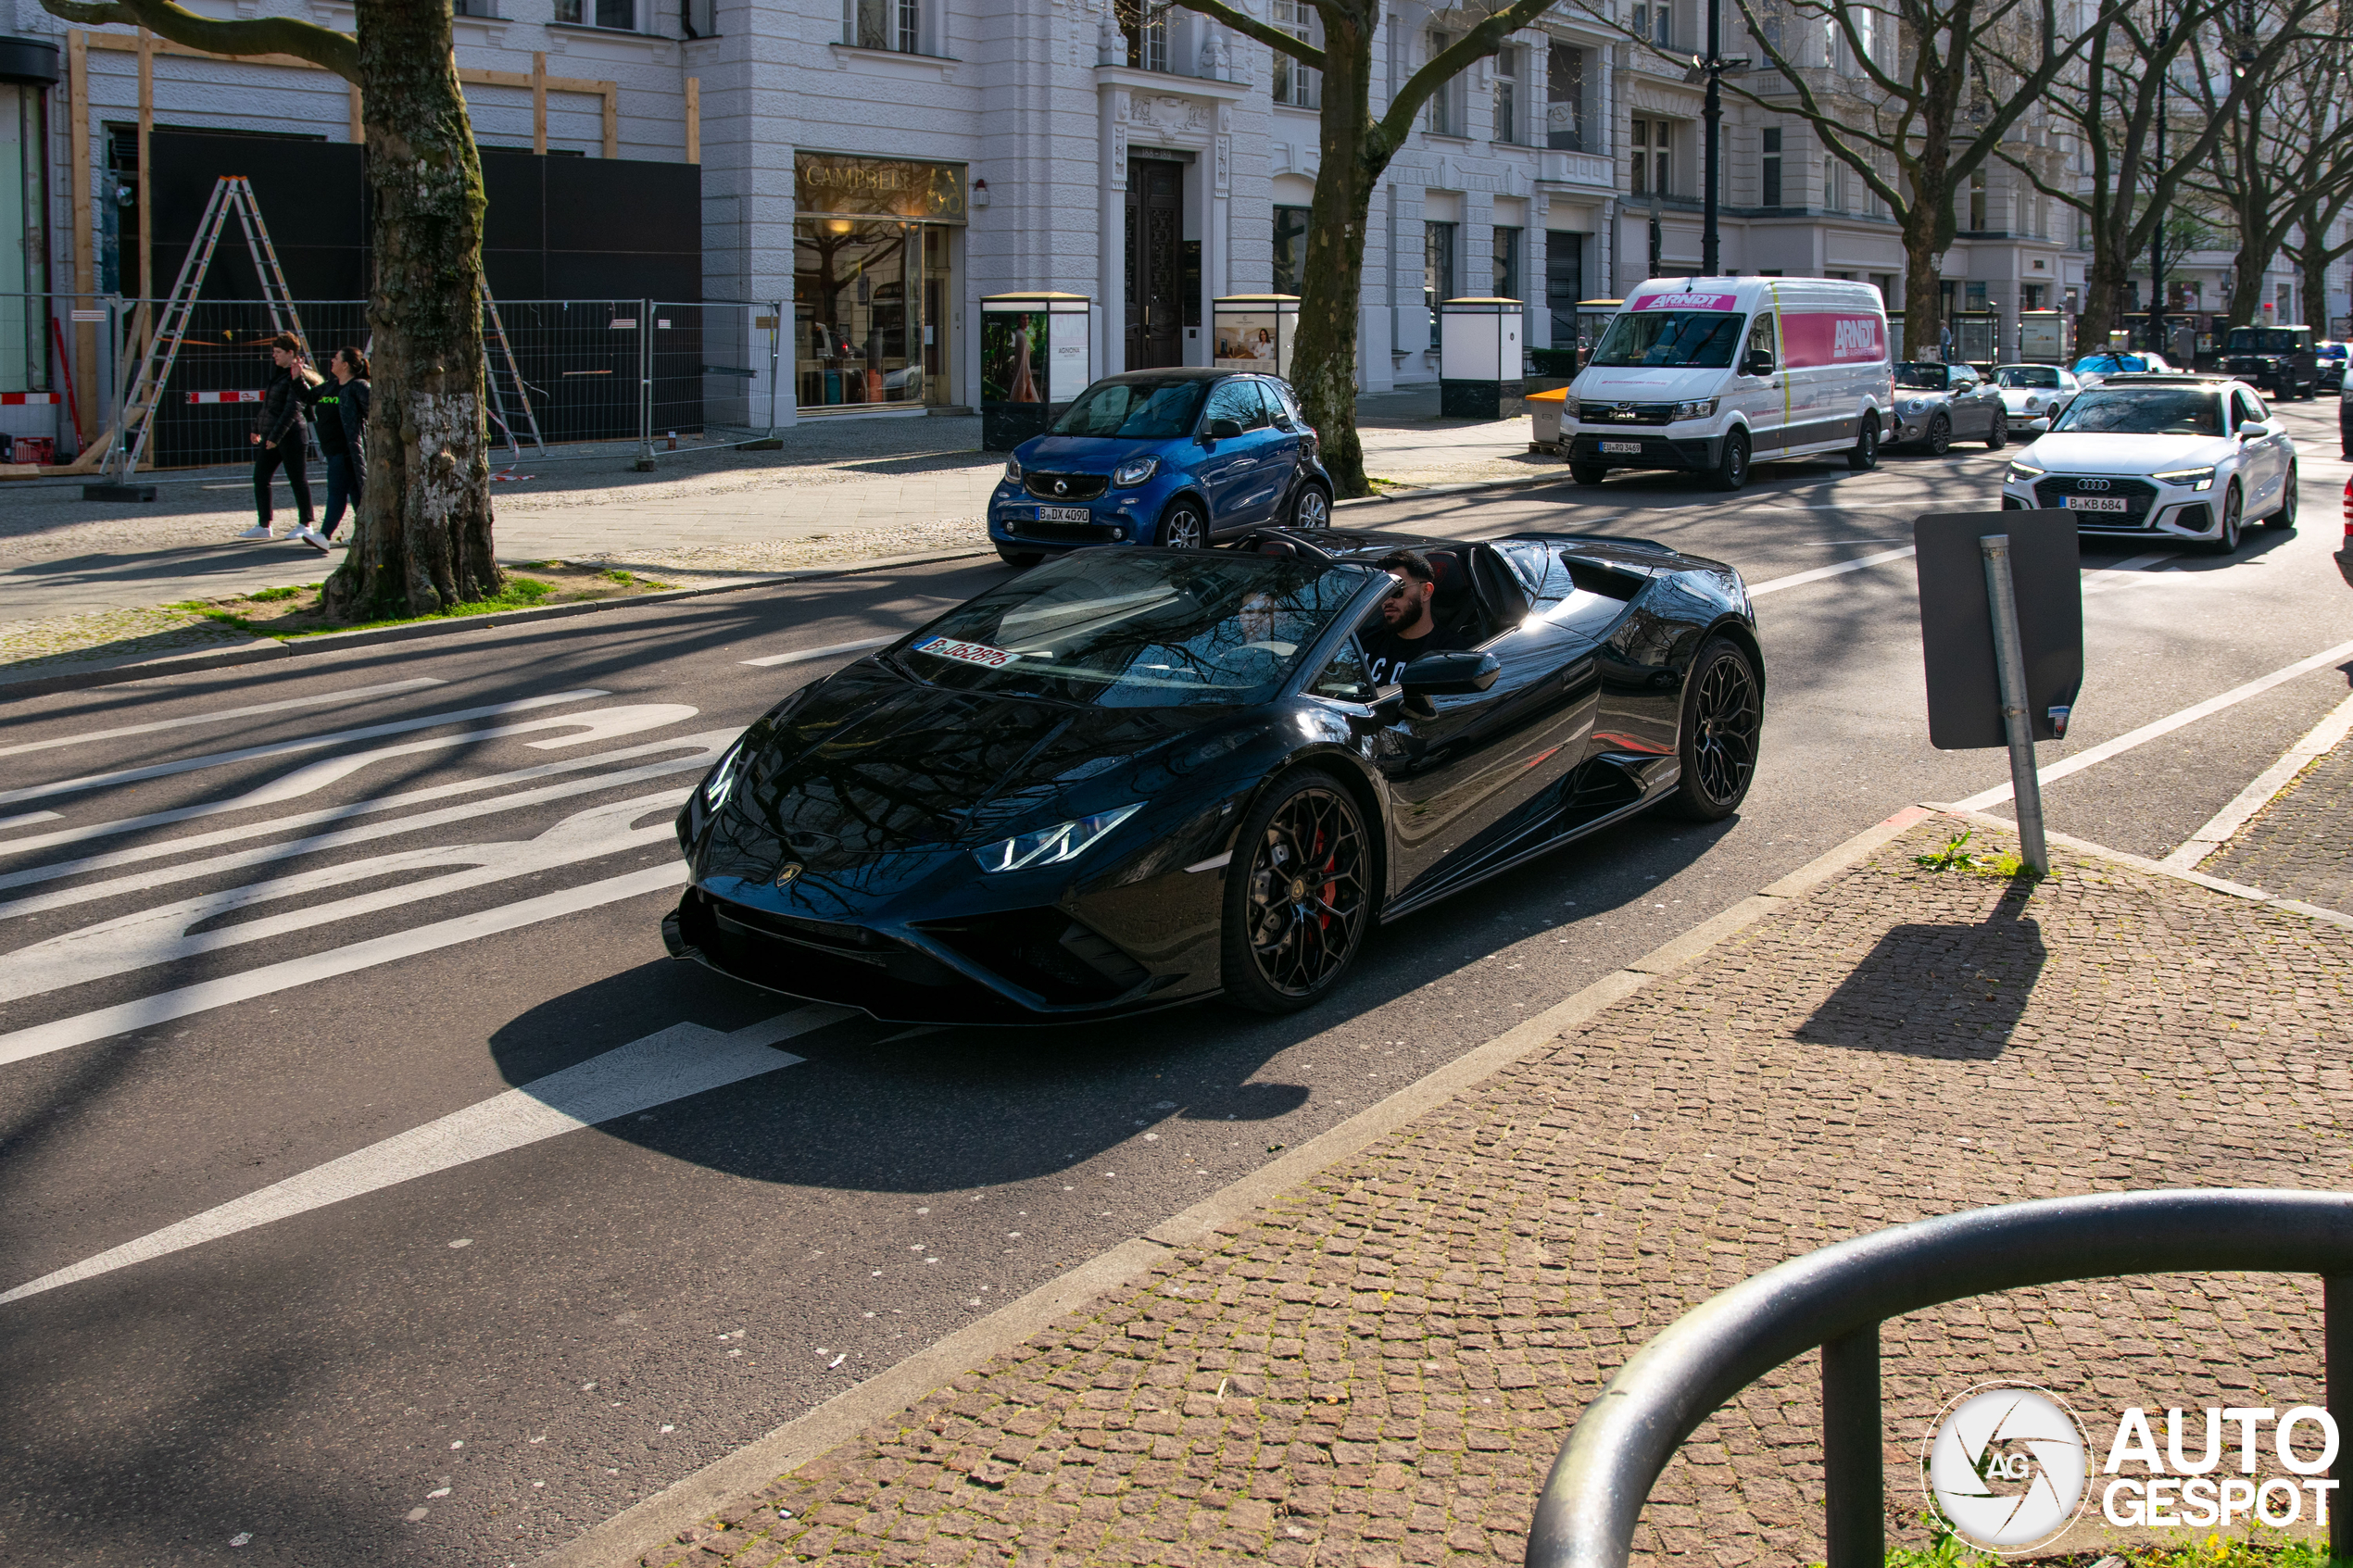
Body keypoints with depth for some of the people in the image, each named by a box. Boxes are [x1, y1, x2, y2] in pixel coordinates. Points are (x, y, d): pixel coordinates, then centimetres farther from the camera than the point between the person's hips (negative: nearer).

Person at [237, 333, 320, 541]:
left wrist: (276, 436, -24)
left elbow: (292, 410, -21)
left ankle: (306, 525, 10)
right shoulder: (278, 372, 15)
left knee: (298, 480, 0)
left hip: (290, 434, -9)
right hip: (270, 434, 9)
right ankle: (264, 526, 6)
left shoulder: (298, 377, -13)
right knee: (260, 478, 5)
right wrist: (257, 427, 27)